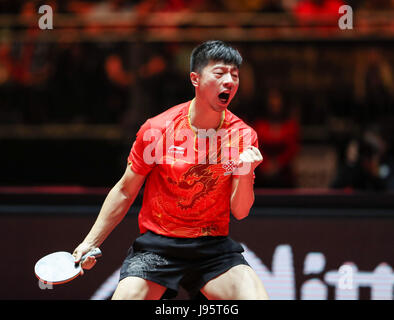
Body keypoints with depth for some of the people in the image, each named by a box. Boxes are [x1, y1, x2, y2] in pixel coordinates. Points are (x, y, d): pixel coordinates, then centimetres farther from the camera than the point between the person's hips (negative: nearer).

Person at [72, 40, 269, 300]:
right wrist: (90, 243, 5)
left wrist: (246, 174, -23)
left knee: (256, 297, -22)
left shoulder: (243, 135, -3)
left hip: (213, 248, 1)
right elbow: (125, 191, 5)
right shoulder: (156, 130, -7)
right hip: (157, 245, -1)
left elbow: (239, 211, -4)